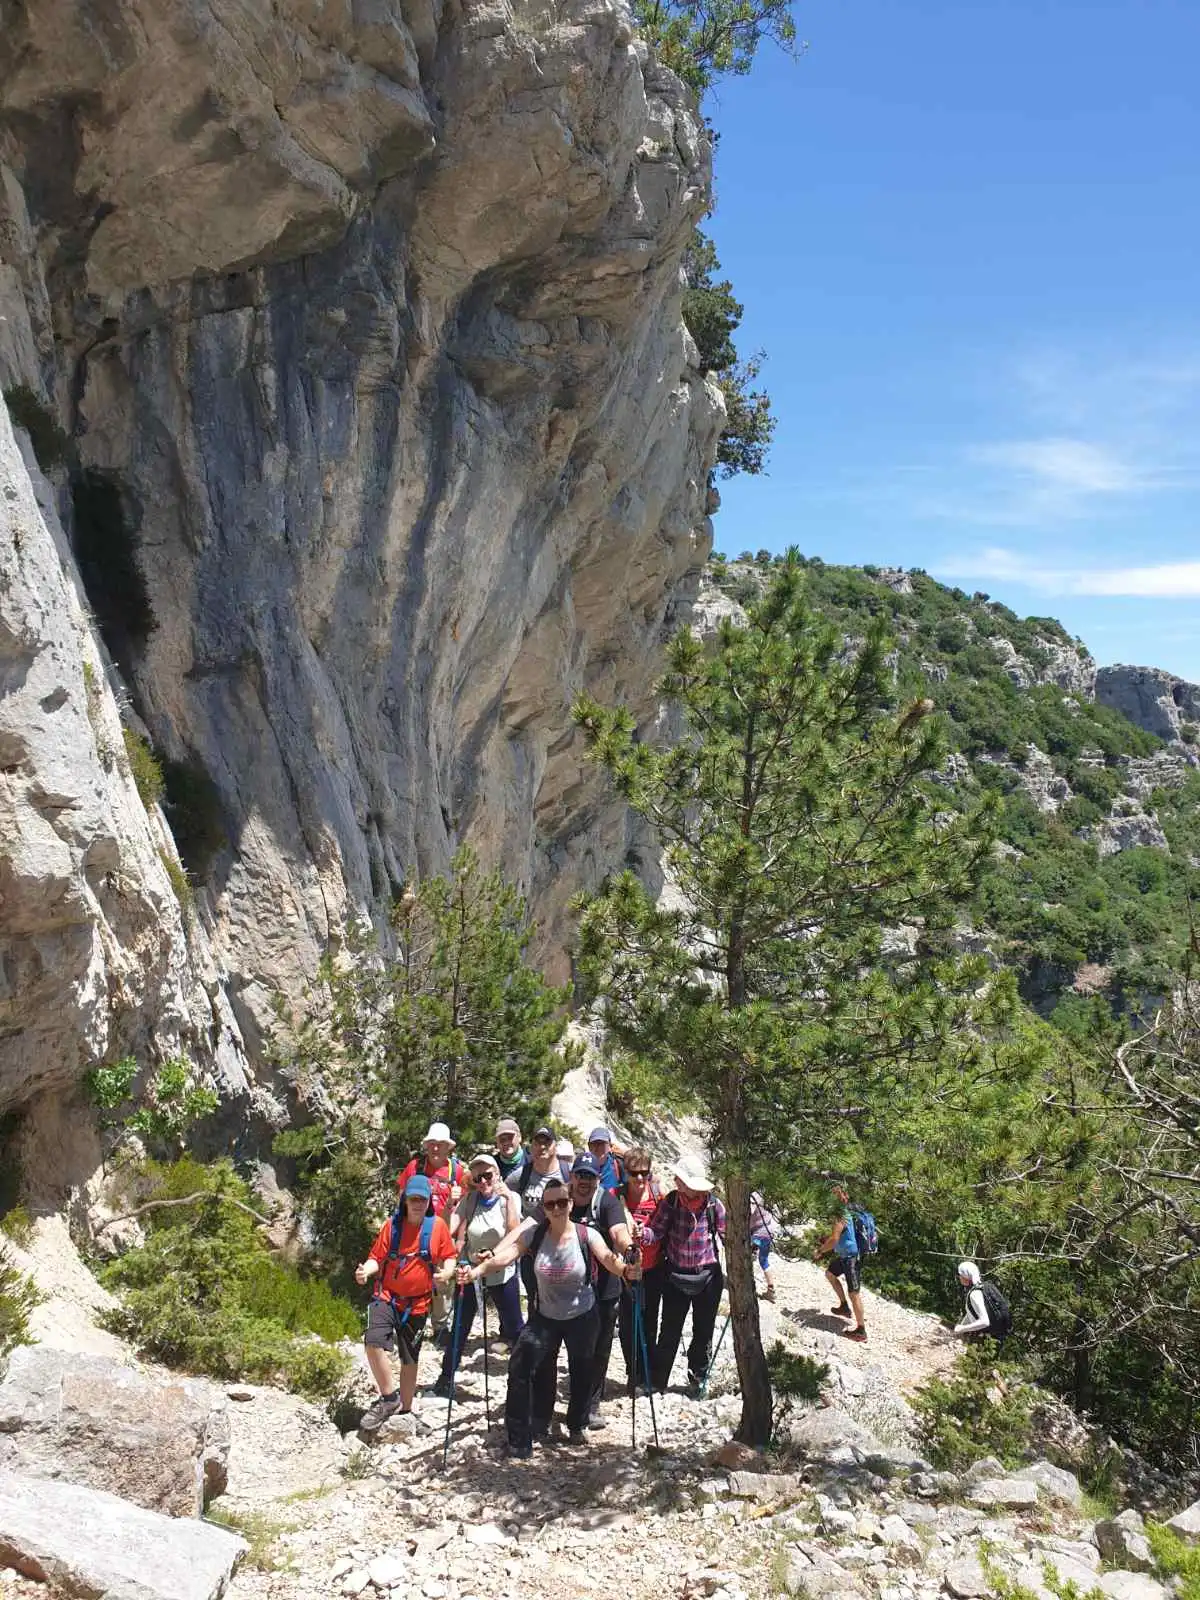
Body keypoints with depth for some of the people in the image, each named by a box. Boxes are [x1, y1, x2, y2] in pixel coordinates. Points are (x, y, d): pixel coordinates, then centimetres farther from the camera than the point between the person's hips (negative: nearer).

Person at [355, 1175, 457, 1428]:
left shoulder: (437, 1225, -4)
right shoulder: (392, 1225, -5)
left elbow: (448, 1257, 4)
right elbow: (377, 1257, -2)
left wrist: (446, 1273, -17)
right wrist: (365, 1270, -23)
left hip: (417, 1303, 1)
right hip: (386, 1296, -1)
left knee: (409, 1359, 13)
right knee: (374, 1342, -25)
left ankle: (405, 1410, 31)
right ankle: (389, 1398, -7)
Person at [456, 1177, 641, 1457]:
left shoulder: (586, 1235, -19)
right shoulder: (534, 1234, -15)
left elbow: (608, 1258, -33)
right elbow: (506, 1254, -26)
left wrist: (625, 1269, -56)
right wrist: (477, 1271, -43)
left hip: (582, 1317, -1)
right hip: (546, 1317, 1)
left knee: (581, 1373, 13)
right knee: (520, 1366, -8)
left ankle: (576, 1426, 42)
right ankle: (521, 1437, 7)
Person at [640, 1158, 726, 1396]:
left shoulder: (713, 1204, -9)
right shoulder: (669, 1203, -11)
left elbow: (727, 1234, -2)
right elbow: (656, 1231, -15)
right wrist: (641, 1233, -36)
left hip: (708, 1277, 1)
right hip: (676, 1276, -1)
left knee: (703, 1331, 14)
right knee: (669, 1331, 8)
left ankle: (697, 1380, 32)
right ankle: (658, 1380, 23)